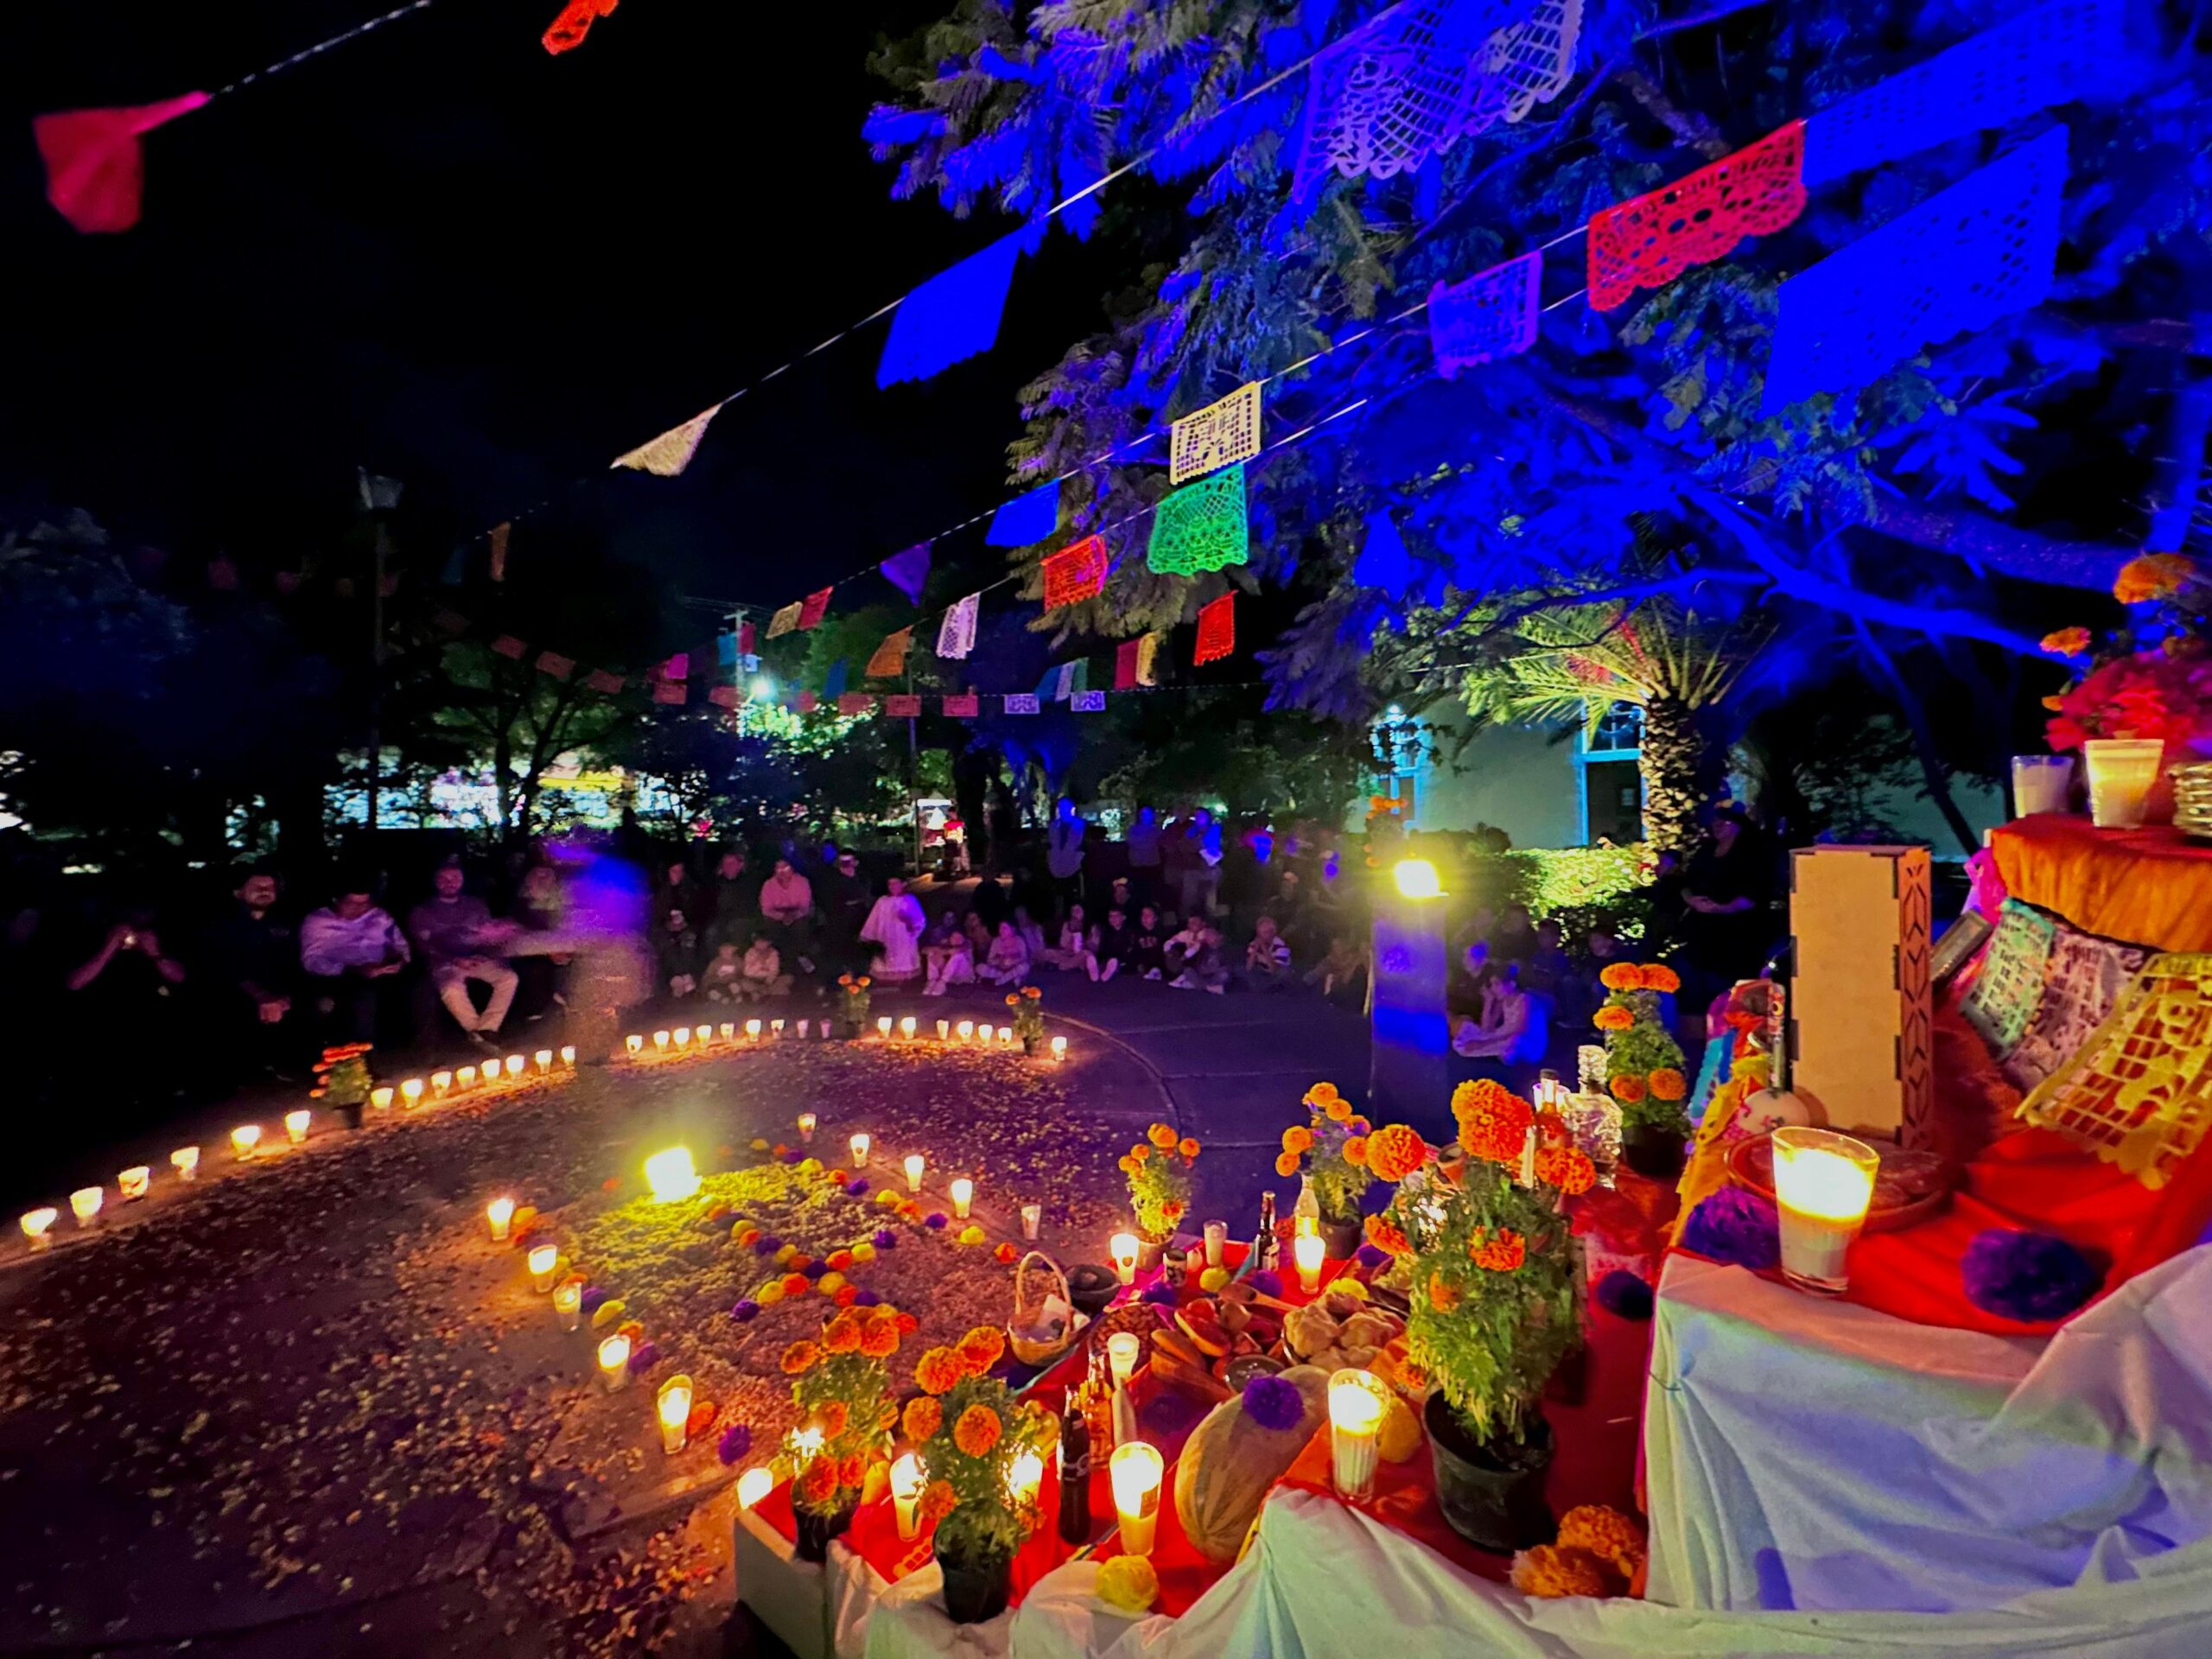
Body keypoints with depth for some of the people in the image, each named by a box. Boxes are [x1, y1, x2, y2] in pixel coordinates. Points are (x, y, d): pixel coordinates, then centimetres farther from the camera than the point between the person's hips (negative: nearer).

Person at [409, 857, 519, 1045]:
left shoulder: (475, 905, 16)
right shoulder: (421, 911, 8)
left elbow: (490, 934, 14)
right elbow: (425, 946, -1)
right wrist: (455, 960, -15)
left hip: (476, 958, 3)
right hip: (445, 961, -3)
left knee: (509, 977, -26)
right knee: (452, 989, -37)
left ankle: (486, 1030, -27)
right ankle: (477, 1031, -22)